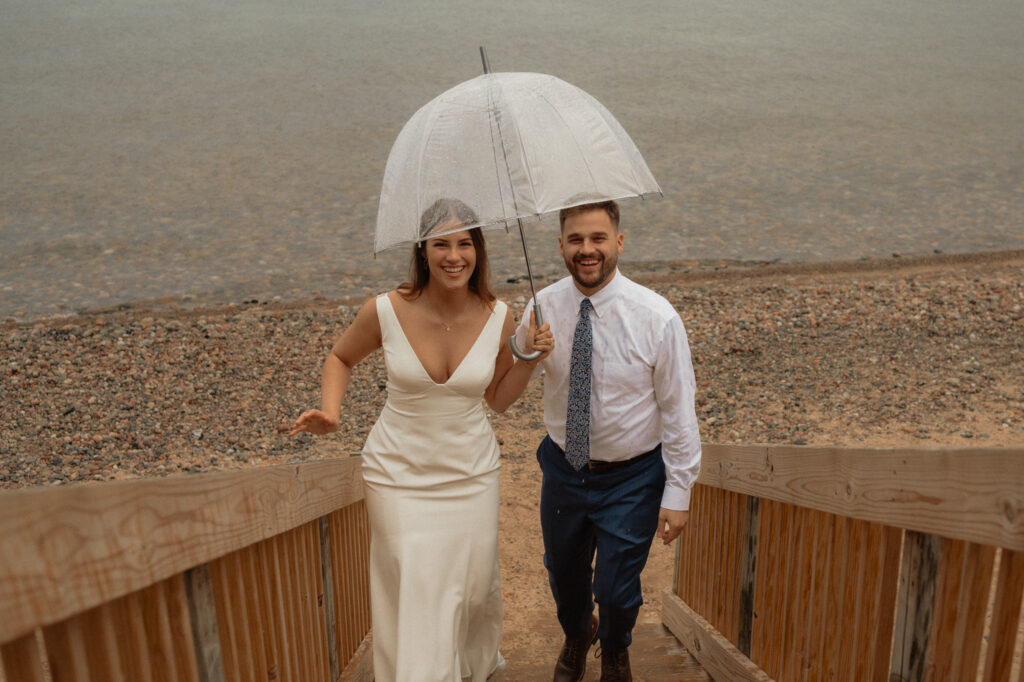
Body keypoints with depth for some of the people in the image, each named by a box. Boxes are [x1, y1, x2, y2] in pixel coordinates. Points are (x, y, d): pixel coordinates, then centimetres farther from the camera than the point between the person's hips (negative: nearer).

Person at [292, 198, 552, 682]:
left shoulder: (498, 317, -10)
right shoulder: (385, 311, -16)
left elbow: (498, 399, 4)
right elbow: (341, 357, 5)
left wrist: (530, 359, -12)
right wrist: (329, 413, -11)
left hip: (471, 474, 2)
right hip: (399, 477, -2)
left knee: (473, 586, 16)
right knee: (414, 596, -1)